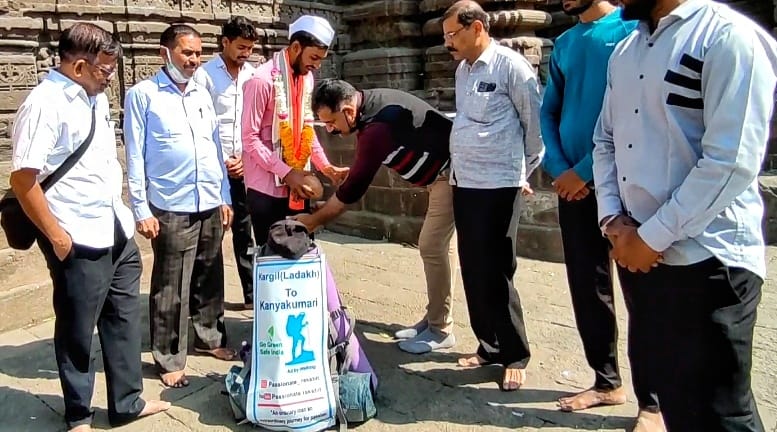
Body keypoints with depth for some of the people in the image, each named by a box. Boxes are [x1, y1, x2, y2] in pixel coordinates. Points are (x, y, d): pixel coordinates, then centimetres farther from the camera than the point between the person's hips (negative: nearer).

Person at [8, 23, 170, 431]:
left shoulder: (95, 97, 8)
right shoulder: (44, 104, -16)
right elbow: (22, 179, -19)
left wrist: (120, 212, 14)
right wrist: (56, 235, -15)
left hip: (116, 230, 8)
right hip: (78, 240, -8)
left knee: (123, 318, 17)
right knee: (77, 330, 10)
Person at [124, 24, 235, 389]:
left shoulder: (202, 95, 13)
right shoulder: (143, 95, -3)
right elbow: (135, 156, -5)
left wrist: (225, 197, 13)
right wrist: (141, 210, -9)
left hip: (211, 204, 5)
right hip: (171, 209, -5)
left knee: (210, 279, 15)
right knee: (171, 289, 2)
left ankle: (209, 337, 32)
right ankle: (170, 359, 14)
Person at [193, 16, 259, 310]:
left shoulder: (252, 75, 7)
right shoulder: (205, 74, -5)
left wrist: (247, 157, -3)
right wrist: (221, 161, -10)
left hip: (244, 166, 4)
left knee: (244, 232, 11)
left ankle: (252, 293, 18)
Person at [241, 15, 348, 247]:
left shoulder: (306, 77, 7)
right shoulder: (263, 80, -15)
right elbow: (249, 138, -16)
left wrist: (325, 166, 3)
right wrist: (286, 173, -19)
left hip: (297, 184, 7)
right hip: (267, 186, -6)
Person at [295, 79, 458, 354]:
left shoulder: (377, 125, -29)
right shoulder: (371, 102, 1)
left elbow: (354, 188, -24)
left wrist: (313, 221, -16)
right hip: (448, 169, 10)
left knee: (432, 247, -9)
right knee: (441, 244, 13)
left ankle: (441, 330, 2)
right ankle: (435, 319, 23)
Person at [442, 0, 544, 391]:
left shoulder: (511, 66, -10)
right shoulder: (462, 70, 13)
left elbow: (536, 123, -3)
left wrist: (524, 171, 6)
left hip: (497, 186, -7)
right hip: (463, 183, 7)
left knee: (495, 273, -3)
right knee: (473, 271, 11)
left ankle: (515, 354, 14)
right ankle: (490, 346, 26)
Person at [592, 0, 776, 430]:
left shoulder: (729, 36, -12)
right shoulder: (625, 49, 12)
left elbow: (731, 163, -19)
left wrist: (651, 237, -16)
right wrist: (612, 218, -1)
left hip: (706, 260, -7)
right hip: (637, 252, 7)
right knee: (665, 388, 21)